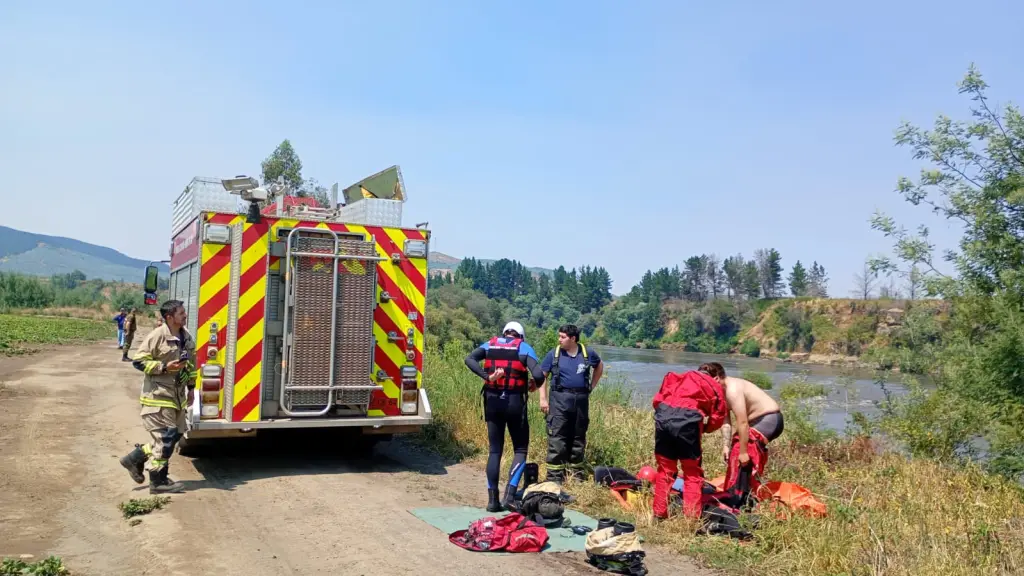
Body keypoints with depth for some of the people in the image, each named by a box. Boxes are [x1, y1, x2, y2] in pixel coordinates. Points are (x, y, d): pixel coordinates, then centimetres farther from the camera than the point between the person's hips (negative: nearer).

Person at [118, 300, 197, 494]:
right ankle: (158, 481, 8)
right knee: (165, 436, -4)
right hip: (158, 396, -8)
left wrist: (191, 387, 19)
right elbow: (139, 361, -14)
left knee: (176, 434, 12)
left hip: (177, 395, 8)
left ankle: (135, 458, 27)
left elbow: (191, 363, 20)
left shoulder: (187, 337, 8)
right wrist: (165, 367, -21)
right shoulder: (157, 336, -16)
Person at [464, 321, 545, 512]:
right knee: (520, 450, 10)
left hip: (493, 401, 3)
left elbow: (469, 359, -7)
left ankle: (493, 500, 8)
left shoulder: (490, 344, 9)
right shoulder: (524, 348, 0)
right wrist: (535, 384, 8)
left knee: (495, 451, 11)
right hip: (514, 402, -3)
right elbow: (538, 375, -12)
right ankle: (510, 495, -5)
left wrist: (487, 376, -14)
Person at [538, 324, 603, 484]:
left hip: (581, 400, 3)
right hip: (559, 399, -3)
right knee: (557, 439, -6)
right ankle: (554, 476, -1)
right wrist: (543, 399, -7)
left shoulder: (588, 354, 2)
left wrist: (591, 386, 13)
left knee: (578, 438, 12)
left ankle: (576, 473, 25)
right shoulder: (554, 354, -3)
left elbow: (599, 367, 22)